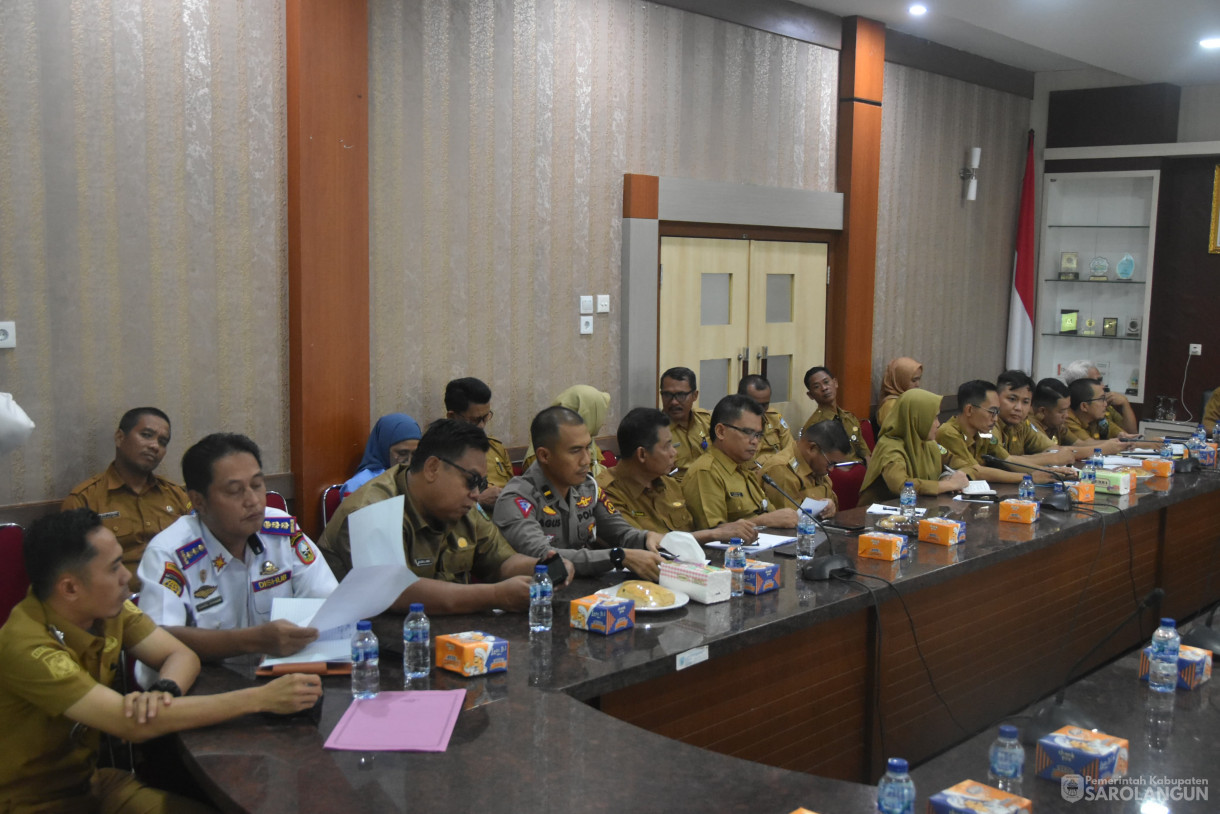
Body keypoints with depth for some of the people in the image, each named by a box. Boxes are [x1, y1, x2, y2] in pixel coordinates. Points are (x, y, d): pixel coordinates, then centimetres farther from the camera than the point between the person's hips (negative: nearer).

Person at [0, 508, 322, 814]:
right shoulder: (27, 646, -27)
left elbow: (182, 656, -2)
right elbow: (131, 724, -32)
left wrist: (163, 692, -26)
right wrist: (260, 698, -33)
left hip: (89, 780, 6)